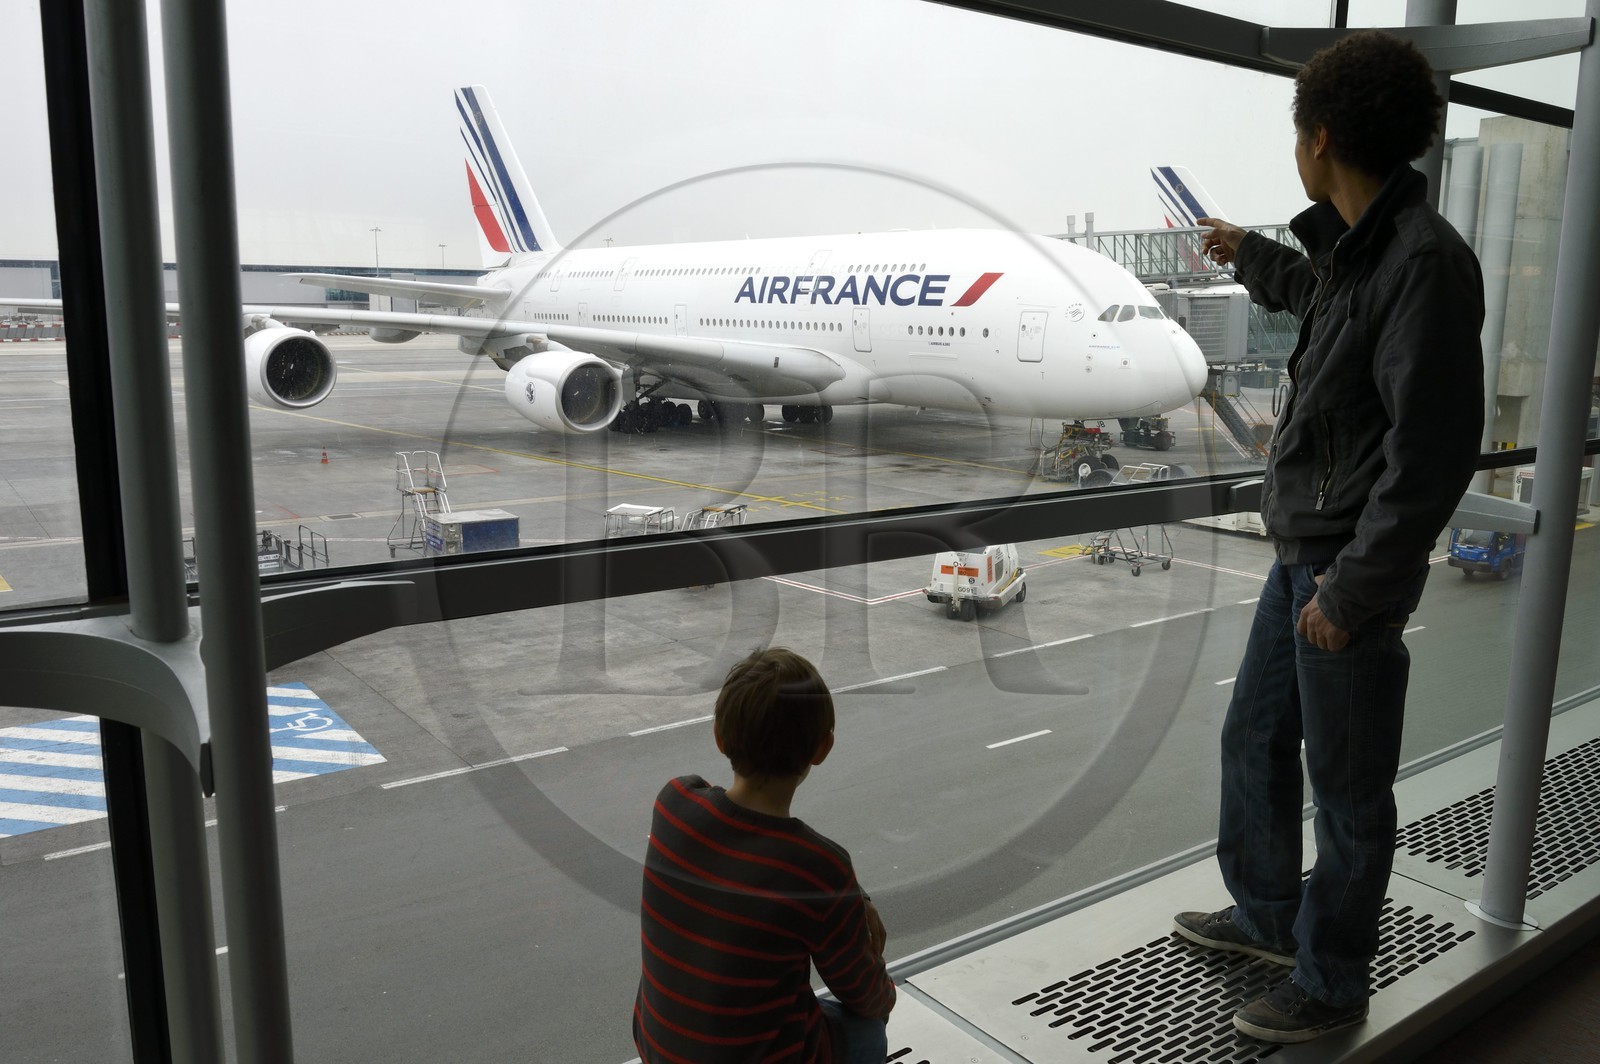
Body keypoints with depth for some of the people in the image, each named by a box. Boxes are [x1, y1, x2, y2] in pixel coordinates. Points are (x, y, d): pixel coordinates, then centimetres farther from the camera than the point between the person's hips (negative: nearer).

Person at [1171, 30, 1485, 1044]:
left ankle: (1332, 983, 26)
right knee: (1254, 739, 21)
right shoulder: (1361, 246, 8)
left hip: (1351, 570, -9)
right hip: (1302, 552, 10)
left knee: (1348, 788, 7)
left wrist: (1352, 590, -21)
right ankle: (1268, 914, 42)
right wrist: (1246, 252, 48)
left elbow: (1434, 451, -24)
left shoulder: (1427, 262, -21)